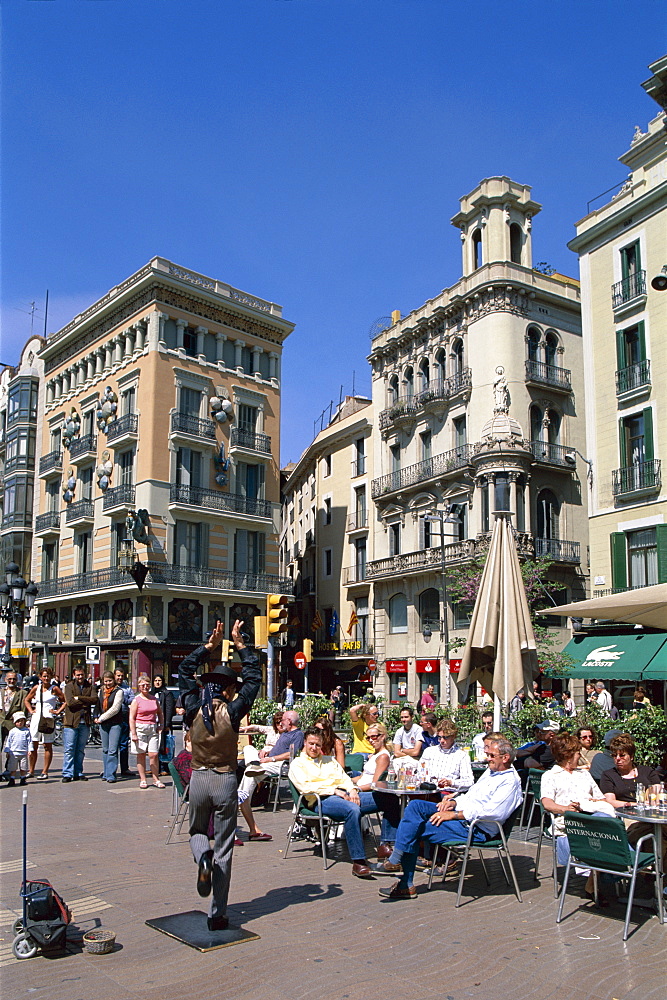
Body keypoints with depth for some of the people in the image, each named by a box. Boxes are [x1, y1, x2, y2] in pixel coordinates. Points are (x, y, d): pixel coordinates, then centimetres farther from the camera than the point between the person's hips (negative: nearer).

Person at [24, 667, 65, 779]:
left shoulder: (54, 689, -2)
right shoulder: (36, 688, 10)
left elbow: (66, 701, -2)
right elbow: (26, 700, 23)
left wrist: (58, 711, -7)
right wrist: (30, 710, 10)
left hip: (48, 719, -4)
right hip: (36, 719, 4)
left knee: (47, 746, 0)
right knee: (33, 745, 6)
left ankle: (45, 772, 6)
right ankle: (31, 771, 17)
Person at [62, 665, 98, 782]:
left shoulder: (89, 686, 12)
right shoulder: (69, 686, 1)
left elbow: (95, 699, -5)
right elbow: (70, 702, -13)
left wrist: (79, 698, -12)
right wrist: (86, 702, -7)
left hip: (85, 723, 4)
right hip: (71, 722, -3)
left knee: (80, 750, 9)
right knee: (69, 749, -3)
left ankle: (78, 773, 15)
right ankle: (67, 774, 2)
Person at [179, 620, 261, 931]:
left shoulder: (194, 708, -4)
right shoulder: (232, 710, -11)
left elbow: (185, 670, 10)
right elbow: (253, 675, -2)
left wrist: (210, 645, 11)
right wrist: (240, 644, 4)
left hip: (198, 779, 2)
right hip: (225, 780, -2)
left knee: (197, 832, 25)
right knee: (224, 849, 6)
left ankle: (202, 857, -10)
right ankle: (217, 914, 8)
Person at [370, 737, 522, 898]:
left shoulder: (510, 781, -12)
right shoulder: (491, 771, 19)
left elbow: (491, 812, -22)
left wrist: (454, 815, -22)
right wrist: (454, 802, 3)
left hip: (476, 829, -10)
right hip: (461, 814, 10)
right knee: (415, 805, -8)